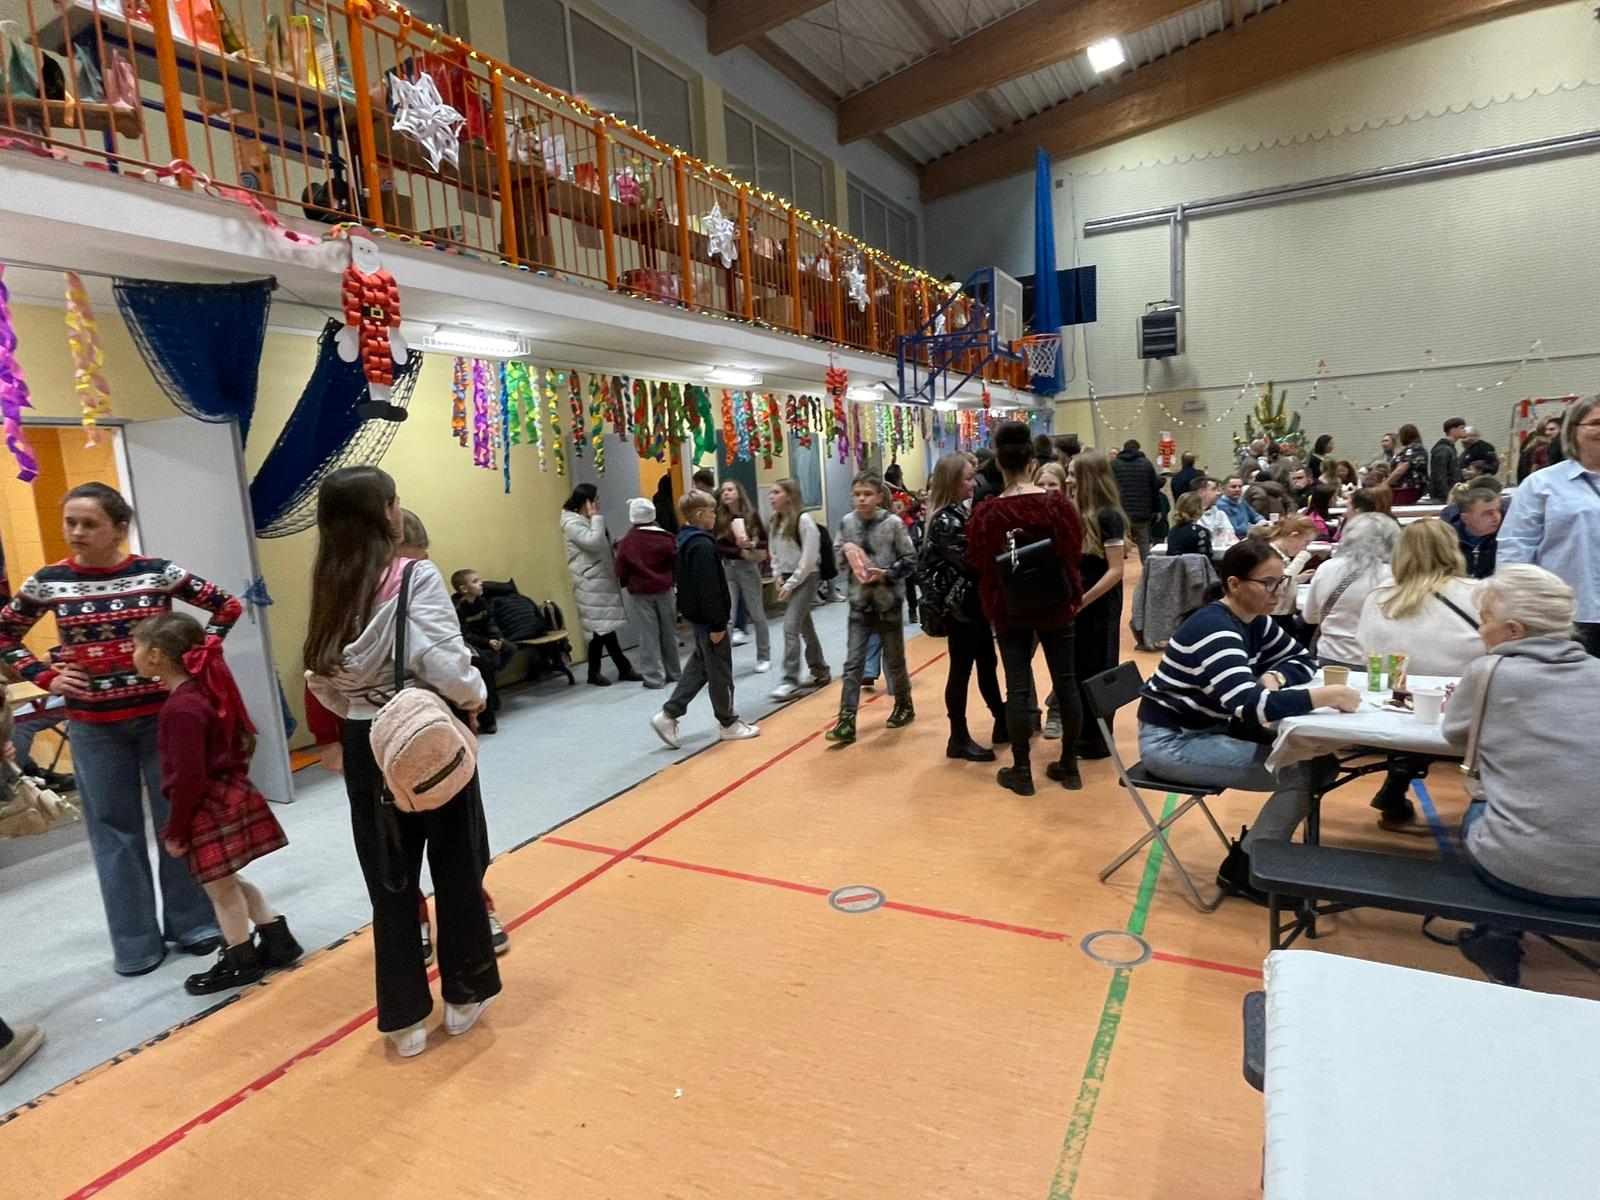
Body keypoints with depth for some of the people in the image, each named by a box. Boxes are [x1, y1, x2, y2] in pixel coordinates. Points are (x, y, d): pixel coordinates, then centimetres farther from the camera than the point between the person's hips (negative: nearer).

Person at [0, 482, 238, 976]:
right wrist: (45, 677, -1)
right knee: (114, 829, 9)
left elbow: (229, 607, 1)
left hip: (161, 715, -1)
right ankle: (136, 944, 22)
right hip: (93, 726, 2)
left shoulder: (156, 573, -7)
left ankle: (192, 923, 23)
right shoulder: (48, 582, -2)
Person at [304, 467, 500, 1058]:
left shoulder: (330, 588, 3)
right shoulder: (417, 577, -16)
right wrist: (475, 696, -6)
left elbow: (322, 680, 4)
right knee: (457, 872, 13)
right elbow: (444, 665, -24)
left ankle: (404, 1019, 25)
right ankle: (464, 997, 28)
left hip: (367, 748, 5)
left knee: (390, 883, 14)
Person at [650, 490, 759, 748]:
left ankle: (668, 715, 14)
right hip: (707, 618, -10)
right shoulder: (703, 545, -21)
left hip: (696, 615, 10)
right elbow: (708, 588, -24)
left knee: (699, 666, 17)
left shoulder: (686, 540, 10)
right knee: (720, 672, 3)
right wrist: (717, 625, -21)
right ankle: (728, 724, 16)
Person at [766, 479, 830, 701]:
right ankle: (820, 671, 28)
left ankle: (790, 681, -9)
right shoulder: (776, 521, 8)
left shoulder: (804, 520, -16)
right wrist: (778, 577, 0)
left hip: (805, 578, -8)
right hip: (787, 579, 8)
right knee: (804, 627, 15)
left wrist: (790, 584, -17)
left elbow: (809, 557, -18)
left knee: (790, 626, -14)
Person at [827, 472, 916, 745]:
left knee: (894, 659, 13)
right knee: (853, 663, -2)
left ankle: (904, 706, 35)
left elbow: (910, 560, -7)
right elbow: (838, 560, 8)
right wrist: (846, 550, -13)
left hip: (888, 602, -2)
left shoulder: (892, 523, -9)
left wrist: (885, 574, -20)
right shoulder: (846, 523, 0)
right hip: (859, 603, 2)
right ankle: (846, 721, 0)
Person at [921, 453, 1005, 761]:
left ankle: (1002, 723, 32)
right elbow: (971, 561, -24)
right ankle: (959, 739, 11)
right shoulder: (944, 521, -19)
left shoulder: (960, 512, 10)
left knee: (987, 663, 18)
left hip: (974, 602, 9)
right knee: (962, 669, 0)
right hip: (958, 605, -9)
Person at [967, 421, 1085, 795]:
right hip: (1055, 605, 2)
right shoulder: (1057, 503, -7)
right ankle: (1069, 766, 21)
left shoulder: (988, 514, -11)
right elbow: (1073, 553, -1)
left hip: (1010, 608, -2)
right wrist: (1073, 597, 12)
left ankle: (1021, 772, 11)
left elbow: (984, 568, -5)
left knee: (1017, 686, 4)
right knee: (1065, 680, 11)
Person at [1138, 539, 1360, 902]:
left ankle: (1258, 847, 13)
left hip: (1208, 729, 9)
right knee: (1300, 773, -15)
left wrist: (1274, 677, -7)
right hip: (1170, 742, -9)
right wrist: (1330, 696, -32)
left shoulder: (1254, 621, 3)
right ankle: (1241, 869, 2)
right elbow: (1251, 706, -36)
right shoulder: (1214, 629, -25)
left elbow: (1303, 659, 15)